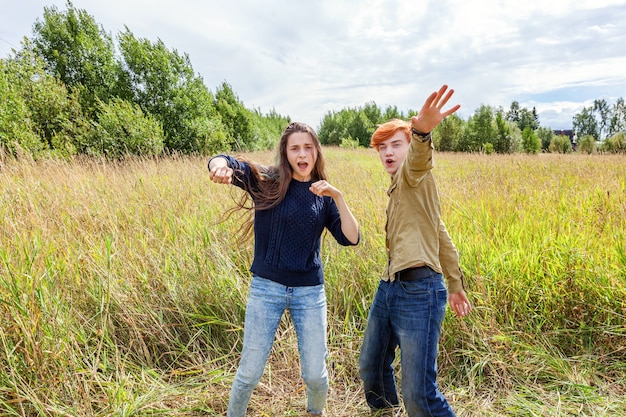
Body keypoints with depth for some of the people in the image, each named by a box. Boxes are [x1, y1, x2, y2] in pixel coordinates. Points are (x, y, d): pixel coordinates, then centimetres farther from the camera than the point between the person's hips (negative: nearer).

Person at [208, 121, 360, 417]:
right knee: (250, 372, 7)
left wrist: (338, 197, -18)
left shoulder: (323, 196, 2)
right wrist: (220, 166, -39)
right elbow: (222, 162, -16)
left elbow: (351, 238, -6)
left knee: (315, 374, 10)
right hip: (266, 288, -1)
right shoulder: (267, 182, -4)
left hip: (310, 292, 2)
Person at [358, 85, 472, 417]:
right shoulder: (399, 190, 19)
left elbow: (419, 160, -34)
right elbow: (440, 235, 23)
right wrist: (456, 284, 27)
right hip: (389, 287, 10)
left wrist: (421, 133, -57)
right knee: (370, 366, 23)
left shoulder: (414, 176, -6)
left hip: (419, 292, -10)